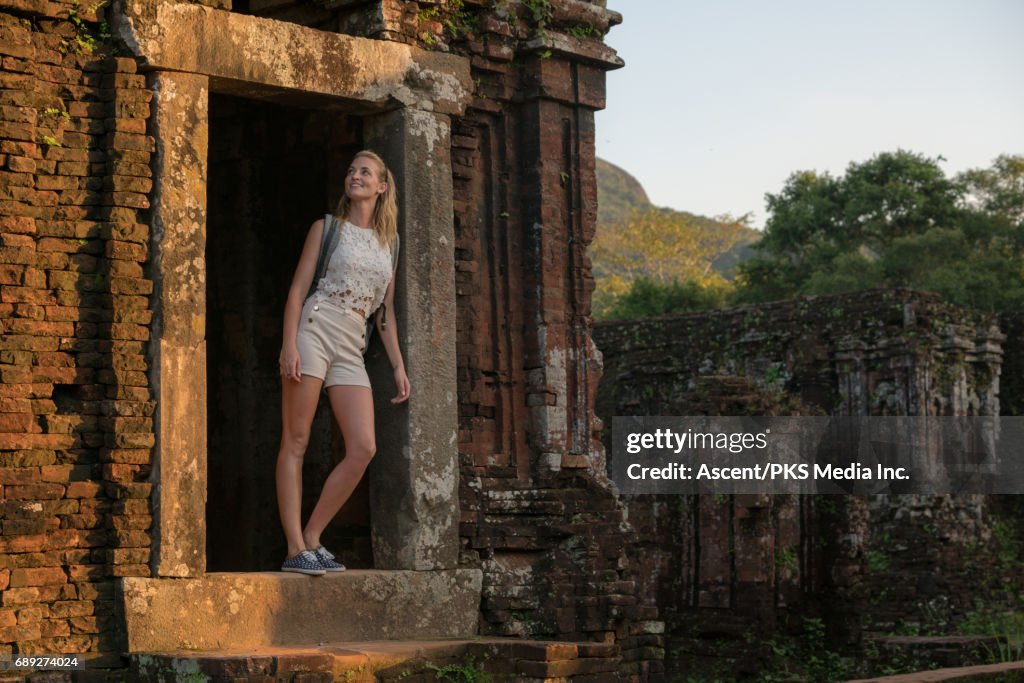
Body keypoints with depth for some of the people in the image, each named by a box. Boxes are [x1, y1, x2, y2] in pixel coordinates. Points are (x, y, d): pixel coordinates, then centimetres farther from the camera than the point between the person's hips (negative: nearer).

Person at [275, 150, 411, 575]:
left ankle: (312, 538, 2)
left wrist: (398, 365, 15)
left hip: (351, 348, 5)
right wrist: (289, 344, -12)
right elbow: (298, 288, 1)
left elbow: (385, 310, 21)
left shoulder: (388, 241, 19)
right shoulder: (327, 228, 8)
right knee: (295, 442, -6)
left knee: (364, 448, -8)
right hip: (313, 331, -4)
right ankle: (295, 549, -8)